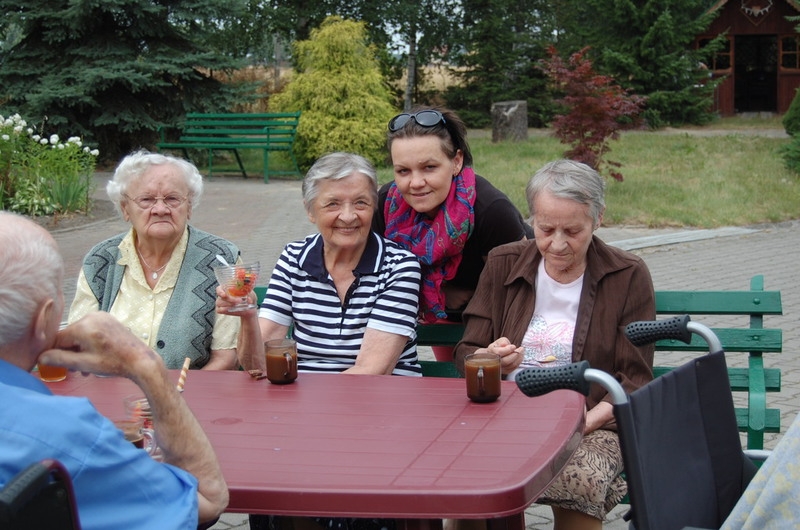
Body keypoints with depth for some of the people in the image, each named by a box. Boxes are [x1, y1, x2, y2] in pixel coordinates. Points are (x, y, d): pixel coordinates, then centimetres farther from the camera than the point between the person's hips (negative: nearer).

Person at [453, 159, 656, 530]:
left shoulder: (628, 276, 3)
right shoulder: (503, 264, 9)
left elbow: (635, 382, -1)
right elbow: (465, 356, 11)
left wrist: (586, 422, -18)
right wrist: (491, 361, -13)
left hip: (592, 425, -2)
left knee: (580, 477, -35)